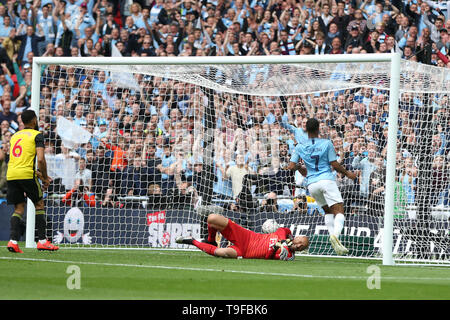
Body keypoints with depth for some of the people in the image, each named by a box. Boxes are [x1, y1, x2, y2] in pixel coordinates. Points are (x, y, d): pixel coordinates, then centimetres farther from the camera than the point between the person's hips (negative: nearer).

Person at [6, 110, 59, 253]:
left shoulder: (15, 135, 21)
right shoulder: (37, 135, 0)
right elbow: (40, 159, -12)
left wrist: (38, 174, 28)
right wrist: (45, 178, 1)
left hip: (11, 175, 5)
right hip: (26, 175, -5)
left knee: (18, 208, 10)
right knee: (39, 204, 9)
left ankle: (13, 241, -7)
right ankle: (42, 240, 6)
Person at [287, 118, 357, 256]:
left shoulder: (300, 147, 7)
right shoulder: (327, 143, -1)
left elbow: (291, 166, 4)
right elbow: (335, 164, -2)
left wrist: (300, 167, 26)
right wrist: (347, 173, 14)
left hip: (311, 184, 4)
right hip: (327, 180, -4)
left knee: (328, 211, 20)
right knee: (339, 211, -9)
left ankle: (332, 234, 1)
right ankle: (335, 234, -36)